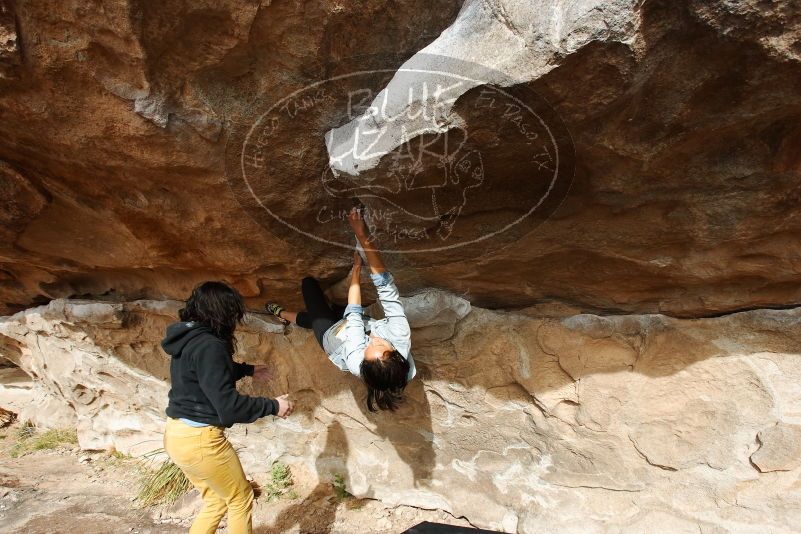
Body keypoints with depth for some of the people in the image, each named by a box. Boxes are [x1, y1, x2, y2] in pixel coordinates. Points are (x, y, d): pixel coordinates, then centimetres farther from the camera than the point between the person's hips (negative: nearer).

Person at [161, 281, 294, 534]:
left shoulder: (187, 340, 6)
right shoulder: (209, 345, -24)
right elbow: (228, 406, -24)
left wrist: (247, 370, 34)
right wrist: (273, 406, -13)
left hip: (177, 434, 10)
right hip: (200, 438, -10)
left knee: (217, 501, 23)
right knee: (241, 501, 11)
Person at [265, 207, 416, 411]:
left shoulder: (356, 361, -45)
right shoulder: (401, 338, -43)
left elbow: (354, 315, -33)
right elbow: (387, 288, -44)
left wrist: (356, 267, -23)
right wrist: (363, 236, -48)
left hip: (332, 334, -3)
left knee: (309, 283, 8)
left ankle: (282, 313, 38)